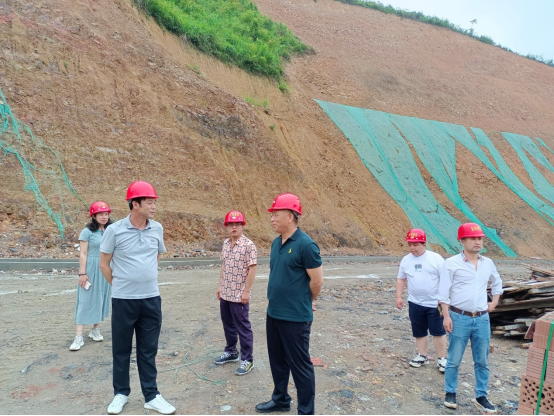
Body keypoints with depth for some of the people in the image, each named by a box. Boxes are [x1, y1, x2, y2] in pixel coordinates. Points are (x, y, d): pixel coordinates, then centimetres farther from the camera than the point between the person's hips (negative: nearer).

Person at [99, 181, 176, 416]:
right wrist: (120, 285, 6)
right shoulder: (115, 230, -10)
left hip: (151, 299, 3)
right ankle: (121, 393, 31)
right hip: (123, 300, -2)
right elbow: (104, 264, 1)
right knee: (121, 349, 12)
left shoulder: (157, 229, 0)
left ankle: (151, 396, 22)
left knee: (148, 350, 11)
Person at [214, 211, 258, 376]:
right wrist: (220, 286, 15)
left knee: (243, 327, 3)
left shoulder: (248, 245, -16)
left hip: (239, 295, -7)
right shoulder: (226, 244, 7)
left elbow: (252, 269, -16)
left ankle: (247, 359, 14)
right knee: (228, 324, 19)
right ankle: (231, 352, 36)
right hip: (225, 293, 7)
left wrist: (246, 291, -16)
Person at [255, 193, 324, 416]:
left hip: (295, 318, -8)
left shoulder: (305, 244, -18)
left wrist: (303, 303, 1)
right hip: (273, 314, 8)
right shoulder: (276, 243, 6)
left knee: (300, 365, 6)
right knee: (277, 360, 21)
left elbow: (317, 281, -14)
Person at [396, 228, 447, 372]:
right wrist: (399, 297, 6)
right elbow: (401, 279, 12)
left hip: (434, 303, -4)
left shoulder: (436, 258, -10)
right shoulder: (406, 260, 3)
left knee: (438, 331, 4)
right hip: (415, 303, 4)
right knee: (419, 331, 14)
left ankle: (442, 358, 18)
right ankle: (422, 356, 28)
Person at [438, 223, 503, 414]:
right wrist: (446, 316, -12)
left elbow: (497, 283, 25)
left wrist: (494, 303, 15)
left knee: (482, 361, 12)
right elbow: (444, 292, -9)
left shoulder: (488, 263, 6)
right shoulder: (452, 263, -9)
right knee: (454, 360, 6)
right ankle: (450, 393, 22)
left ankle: (481, 397, 26)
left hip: (482, 319, 4)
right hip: (460, 318, -4)